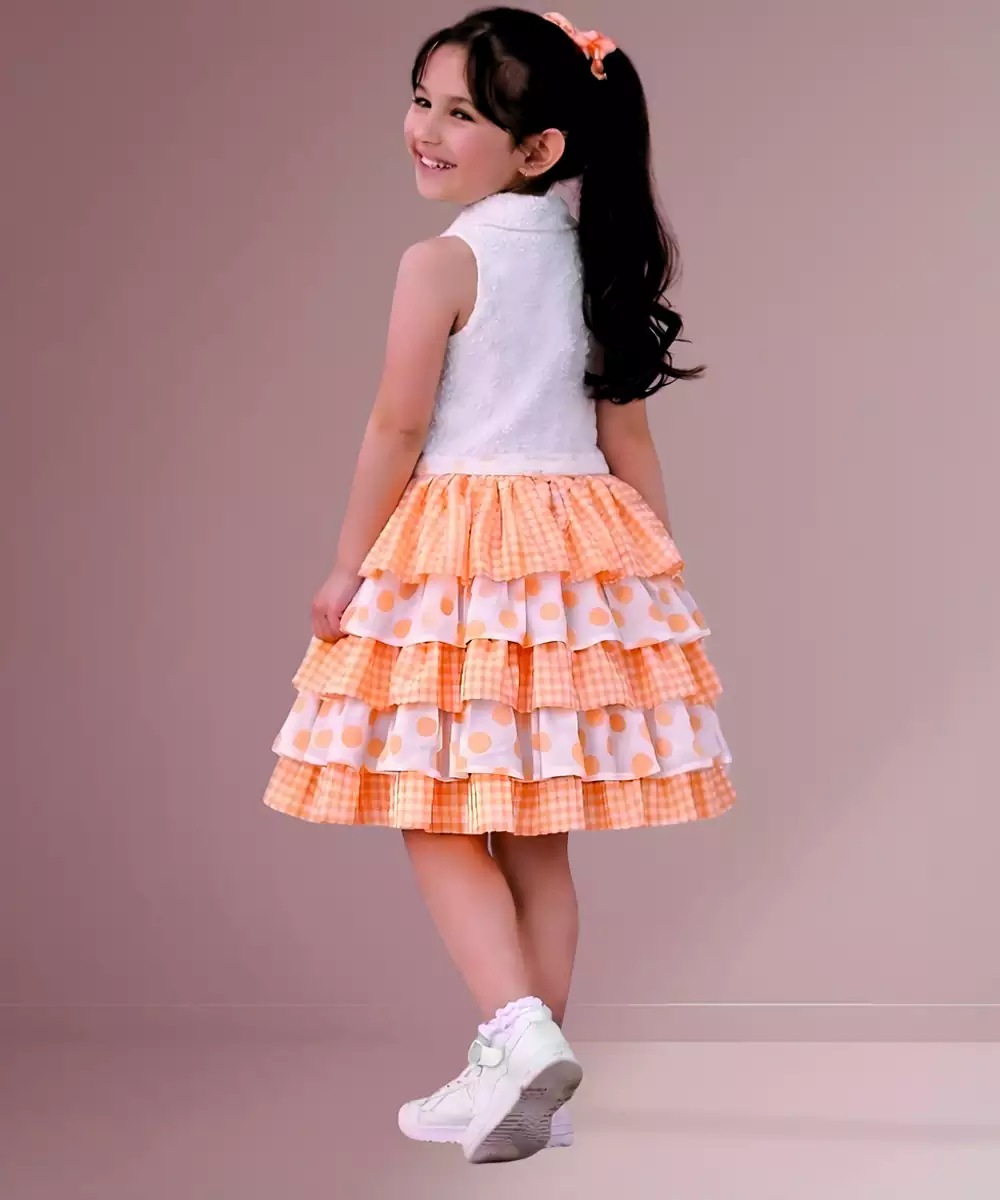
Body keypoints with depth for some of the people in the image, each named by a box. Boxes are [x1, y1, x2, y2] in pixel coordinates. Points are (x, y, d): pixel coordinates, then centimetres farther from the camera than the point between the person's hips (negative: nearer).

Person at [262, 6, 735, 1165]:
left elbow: (398, 427, -11)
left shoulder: (443, 260, -11)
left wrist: (348, 564, -2)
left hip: (457, 549, -6)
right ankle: (525, 1081, 16)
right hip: (585, 542, 6)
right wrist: (657, 566, 16)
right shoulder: (594, 258, 8)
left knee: (440, 823, 3)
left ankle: (520, 1031, -15)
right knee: (537, 833, 11)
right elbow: (627, 435, 10)